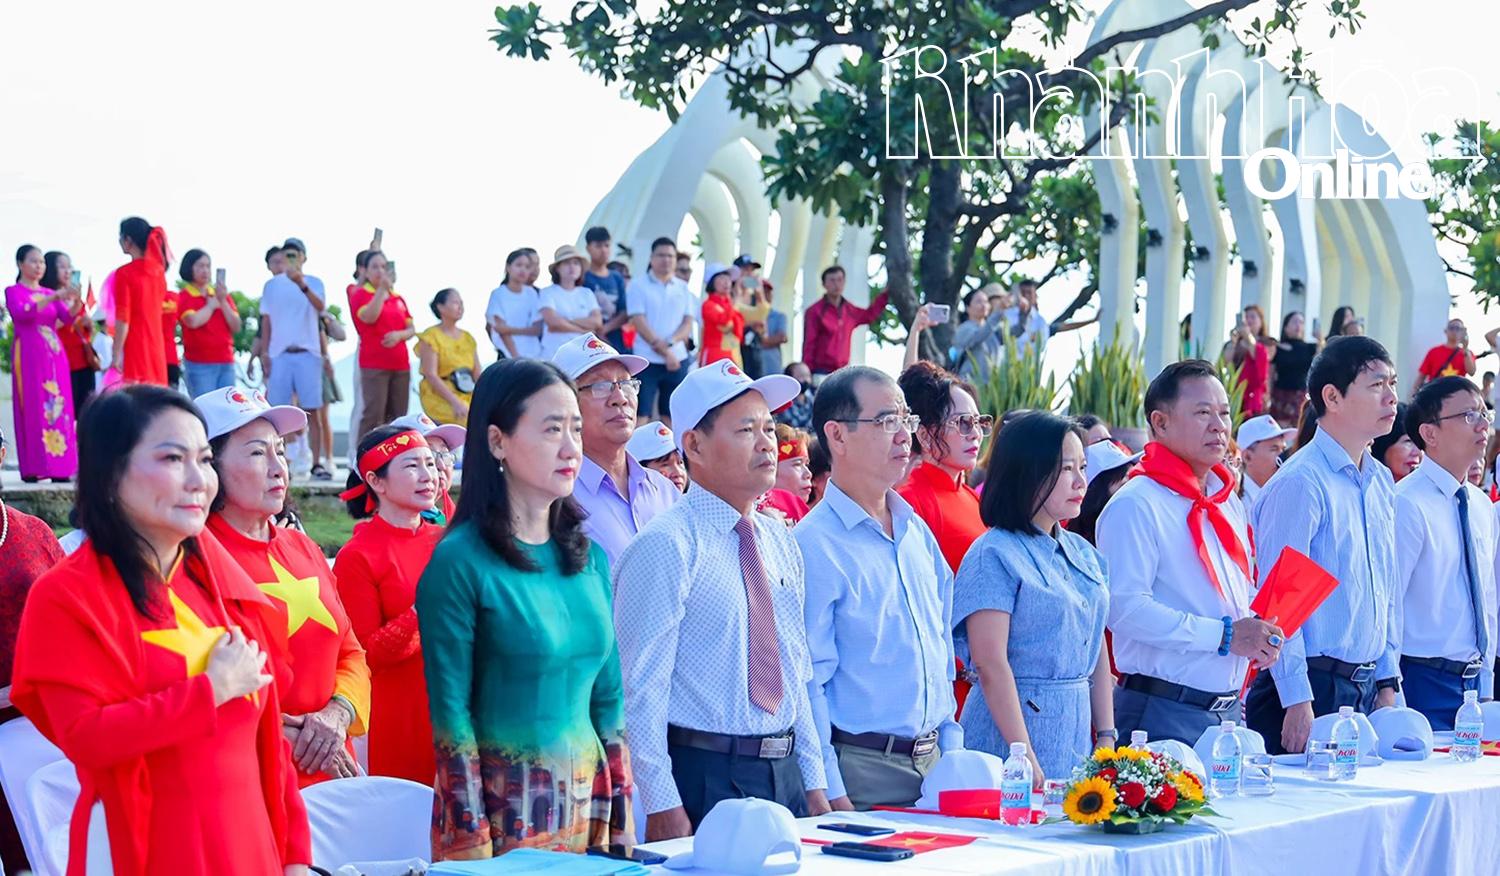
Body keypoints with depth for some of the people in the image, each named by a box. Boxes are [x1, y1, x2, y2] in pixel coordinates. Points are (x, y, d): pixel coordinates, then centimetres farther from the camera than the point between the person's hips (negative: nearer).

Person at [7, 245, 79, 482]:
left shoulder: (50, 293, 18)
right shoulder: (14, 292, 3)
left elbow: (67, 318, 3)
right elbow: (21, 313, -18)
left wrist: (76, 304, -18)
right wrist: (53, 298, -26)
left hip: (54, 355, 5)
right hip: (29, 356, -5)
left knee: (58, 408, -2)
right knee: (33, 408, -9)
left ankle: (58, 465, -2)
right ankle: (33, 467, -10)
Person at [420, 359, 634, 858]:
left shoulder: (589, 555, 7)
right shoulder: (460, 563, -11)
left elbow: (608, 698, 11)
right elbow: (451, 711, -11)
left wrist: (620, 821, 6)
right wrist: (472, 845, -14)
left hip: (588, 801, 5)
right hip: (502, 805, -5)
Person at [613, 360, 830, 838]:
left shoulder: (780, 542, 12)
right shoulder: (665, 547, -11)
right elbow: (643, 686, -15)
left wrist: (814, 781, 12)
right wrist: (662, 806, -18)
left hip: (786, 776, 7)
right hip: (705, 777, -7)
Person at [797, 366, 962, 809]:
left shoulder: (916, 531, 12)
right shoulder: (814, 545, -12)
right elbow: (807, 684, -14)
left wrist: (951, 750, 12)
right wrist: (832, 797, -17)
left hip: (932, 761, 7)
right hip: (860, 769, -7)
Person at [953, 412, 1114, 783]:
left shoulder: (1083, 554, 13)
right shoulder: (994, 555, -11)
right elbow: (990, 664, -17)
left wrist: (1107, 738, 9)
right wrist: (1026, 760, -21)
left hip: (1077, 733, 7)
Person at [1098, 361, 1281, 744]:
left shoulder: (1228, 503, 18)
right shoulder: (1135, 505, -11)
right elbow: (1124, 607, -21)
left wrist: (1262, 632, 5)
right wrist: (1223, 635, -19)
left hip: (1229, 710, 8)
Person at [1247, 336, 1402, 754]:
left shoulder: (1381, 482, 12)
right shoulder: (1300, 483, -13)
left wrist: (1388, 682, 12)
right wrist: (1297, 701, -18)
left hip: (1367, 688, 8)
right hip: (1314, 688, -7)